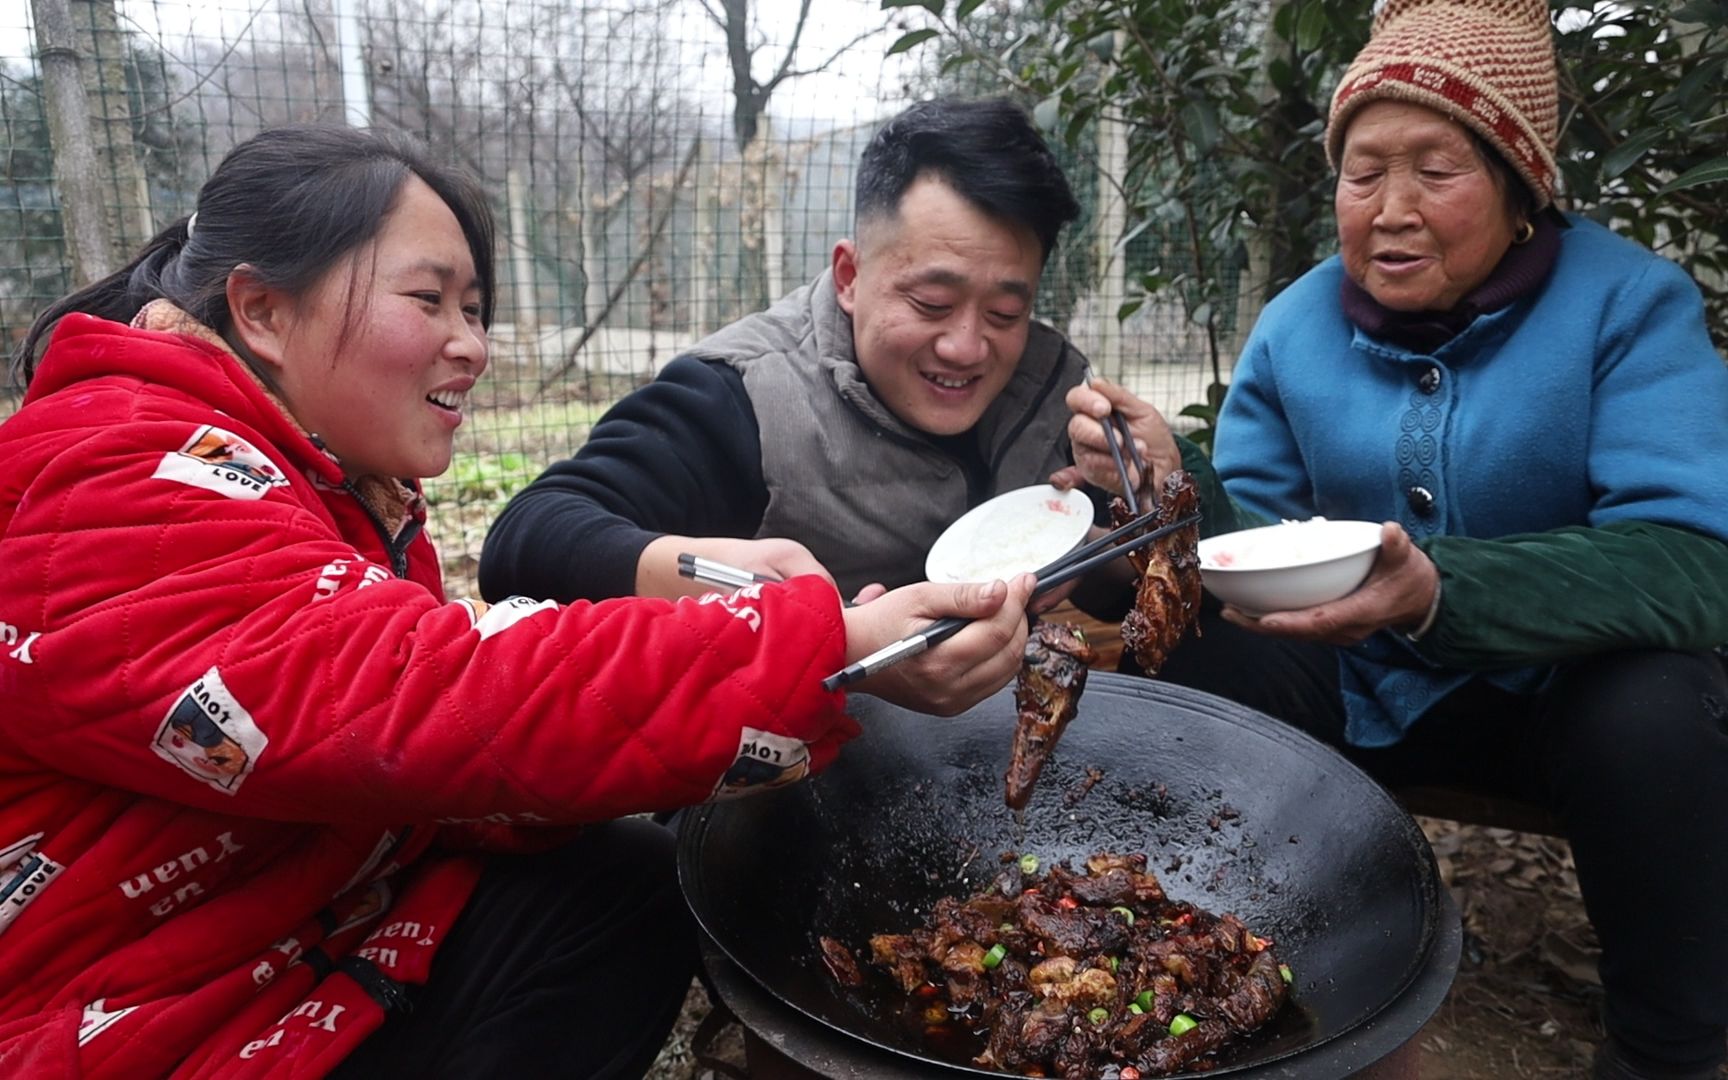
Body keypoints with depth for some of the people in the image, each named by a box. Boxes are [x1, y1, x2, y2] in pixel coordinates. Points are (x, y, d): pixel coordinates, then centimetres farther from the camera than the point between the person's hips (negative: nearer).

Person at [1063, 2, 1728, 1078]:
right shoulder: (1298, 325, -5)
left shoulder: (1631, 302, -14)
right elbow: (1261, 535, -5)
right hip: (1367, 694, 3)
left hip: (1558, 692, -2)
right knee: (1202, 653, -21)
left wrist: (1439, 596, -43)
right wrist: (1179, 487, -28)